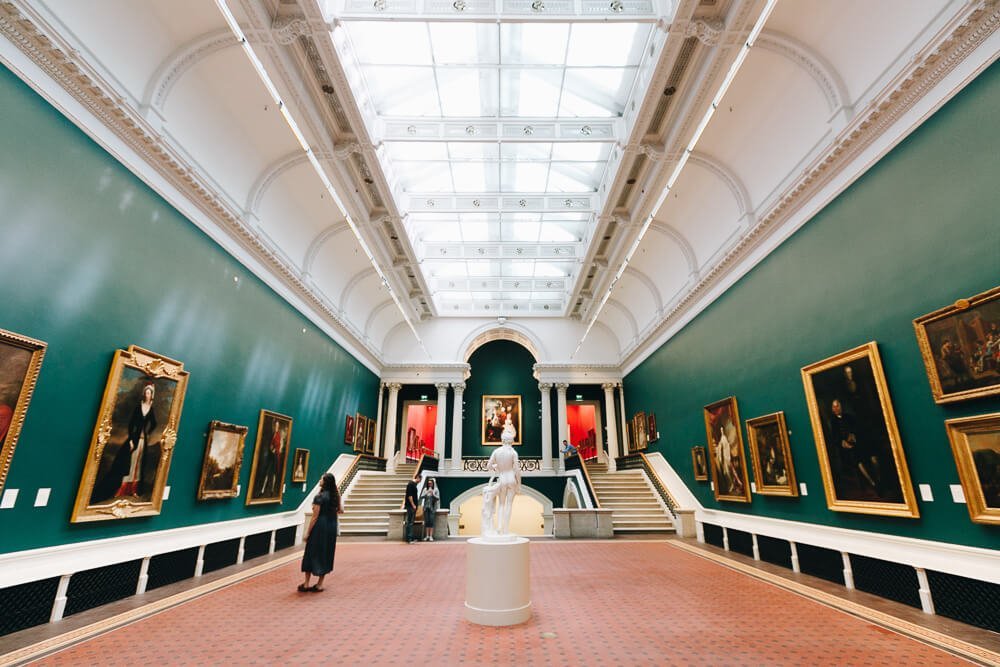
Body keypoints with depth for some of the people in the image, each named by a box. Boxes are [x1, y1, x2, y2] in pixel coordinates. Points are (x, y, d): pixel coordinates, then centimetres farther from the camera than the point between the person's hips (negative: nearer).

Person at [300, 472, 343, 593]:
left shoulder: (319, 497, -15)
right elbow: (340, 511, 8)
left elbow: (315, 517, -13)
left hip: (320, 527, -6)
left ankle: (306, 584, 17)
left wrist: (308, 532, -5)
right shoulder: (335, 495, 2)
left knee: (312, 553, 9)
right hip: (332, 527, 6)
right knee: (327, 554, 13)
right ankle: (319, 584, 20)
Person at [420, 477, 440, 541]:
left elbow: (438, 498, -4)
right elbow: (421, 497, -1)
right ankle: (427, 536, 7)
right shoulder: (425, 489, 7)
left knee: (431, 521, -9)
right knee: (426, 521, 0)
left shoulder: (435, 490, 1)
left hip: (432, 507, -2)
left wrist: (433, 494, -18)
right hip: (426, 507, 2)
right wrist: (426, 493, -16)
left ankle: (431, 536, -7)